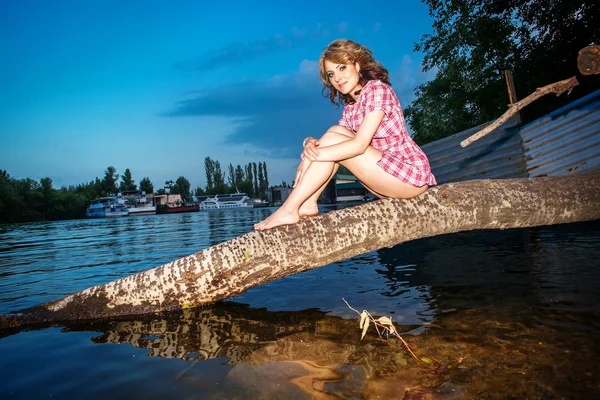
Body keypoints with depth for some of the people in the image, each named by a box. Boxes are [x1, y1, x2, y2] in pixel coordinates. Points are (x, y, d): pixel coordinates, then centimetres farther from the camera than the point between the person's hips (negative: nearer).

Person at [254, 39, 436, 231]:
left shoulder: (377, 89, -13)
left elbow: (359, 145, -23)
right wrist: (310, 143, -20)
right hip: (390, 170, 8)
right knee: (335, 136, -6)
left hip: (410, 174, -7)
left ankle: (289, 209, -17)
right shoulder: (350, 105, 11)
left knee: (333, 139, -18)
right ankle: (307, 204, -11)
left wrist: (311, 155, -23)